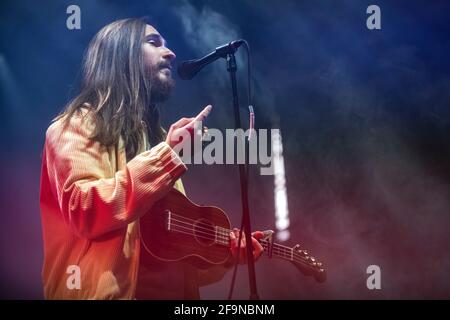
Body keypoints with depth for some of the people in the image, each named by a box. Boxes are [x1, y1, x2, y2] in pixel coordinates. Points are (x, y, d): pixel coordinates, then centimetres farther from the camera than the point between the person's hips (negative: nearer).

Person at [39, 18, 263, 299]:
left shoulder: (154, 135, 19)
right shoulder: (79, 125, -2)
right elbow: (82, 212, -18)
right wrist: (165, 156, -18)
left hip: (169, 289, 6)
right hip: (109, 291, -6)